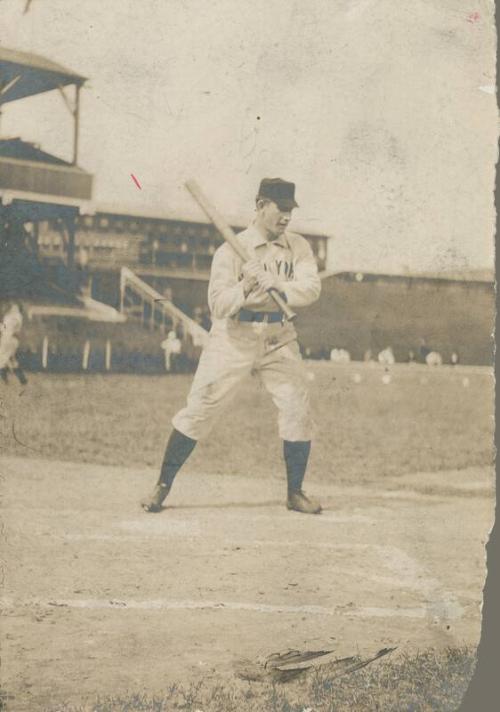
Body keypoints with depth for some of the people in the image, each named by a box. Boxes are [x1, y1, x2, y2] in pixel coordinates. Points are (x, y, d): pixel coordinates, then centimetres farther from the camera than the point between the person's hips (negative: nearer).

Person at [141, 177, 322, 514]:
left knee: (299, 411, 0)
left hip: (279, 338, 3)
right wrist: (245, 289, -36)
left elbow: (312, 287, -14)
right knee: (199, 410, -4)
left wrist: (276, 283, -30)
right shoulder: (232, 249, -10)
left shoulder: (299, 247, 1)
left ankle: (296, 492, 16)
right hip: (234, 338, -3)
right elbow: (218, 304, -17)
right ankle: (163, 486, 7)